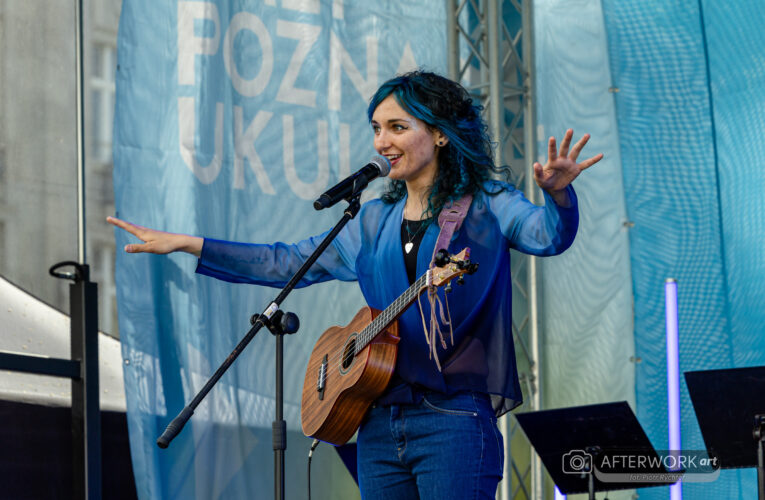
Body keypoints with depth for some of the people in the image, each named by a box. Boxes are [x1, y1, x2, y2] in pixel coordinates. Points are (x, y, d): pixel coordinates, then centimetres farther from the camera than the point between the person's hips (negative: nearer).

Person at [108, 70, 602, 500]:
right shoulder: (376, 221, 17)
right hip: (380, 424, 6)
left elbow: (549, 236, -20)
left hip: (455, 421, -6)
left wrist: (558, 193, -43)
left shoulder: (485, 205, -1)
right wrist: (184, 243, 20)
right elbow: (287, 263, 22)